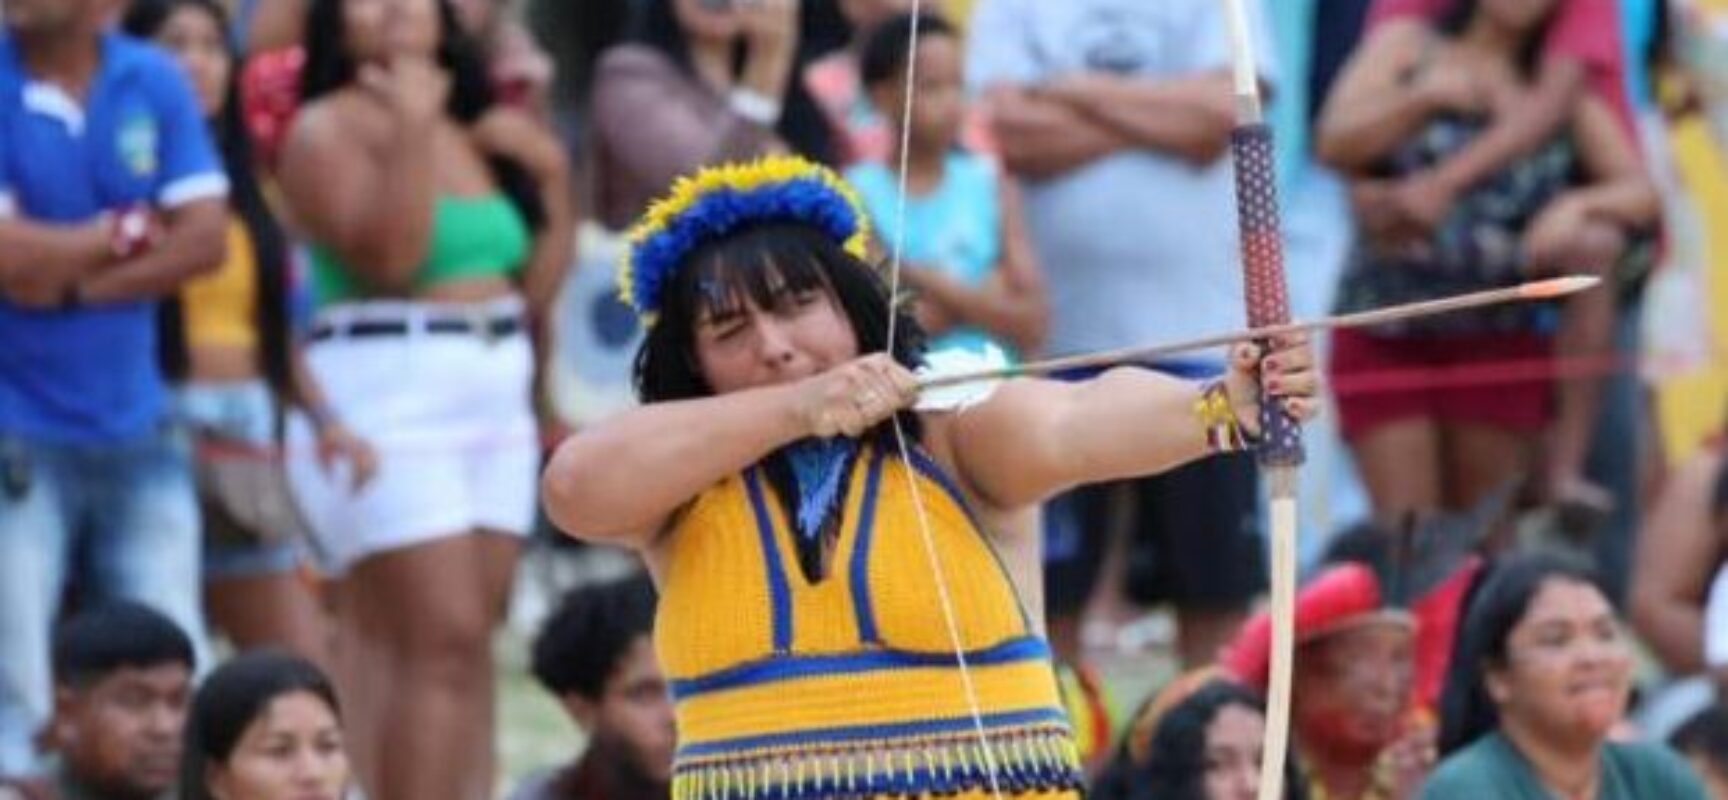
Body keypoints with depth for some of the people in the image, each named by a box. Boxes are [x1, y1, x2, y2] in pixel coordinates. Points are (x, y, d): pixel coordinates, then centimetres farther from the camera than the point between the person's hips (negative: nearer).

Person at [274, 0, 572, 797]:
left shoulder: (475, 131, 16)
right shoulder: (328, 130, -5)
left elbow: (535, 287, 17)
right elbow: (387, 255, -20)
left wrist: (551, 175, 6)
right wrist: (411, 130, -21)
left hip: (494, 401, 8)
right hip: (383, 404, -8)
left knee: (468, 643, 4)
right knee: (441, 640, -15)